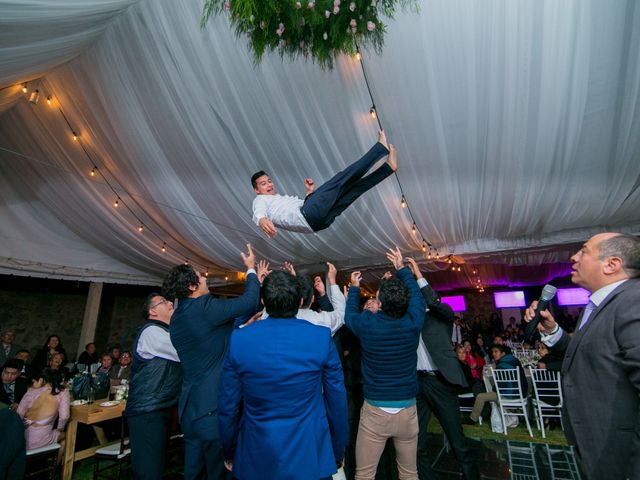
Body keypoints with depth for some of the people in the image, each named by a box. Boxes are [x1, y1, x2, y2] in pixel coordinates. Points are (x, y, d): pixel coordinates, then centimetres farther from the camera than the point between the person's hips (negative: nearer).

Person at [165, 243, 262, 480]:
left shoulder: (177, 318, 10)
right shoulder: (204, 307, -19)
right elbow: (249, 301, -20)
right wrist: (251, 270, -4)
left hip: (190, 406, 9)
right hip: (214, 405, -9)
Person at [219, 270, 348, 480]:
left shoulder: (238, 339, -14)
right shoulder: (322, 337, -16)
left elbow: (228, 407, -5)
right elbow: (337, 401, -8)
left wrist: (230, 454, 12)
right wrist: (339, 452, 9)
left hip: (256, 461, 1)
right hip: (310, 459, 0)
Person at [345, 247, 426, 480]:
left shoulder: (367, 323, -15)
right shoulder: (413, 323, -12)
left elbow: (349, 315, 9)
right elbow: (416, 294, 8)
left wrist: (354, 287, 21)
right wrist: (402, 268, 18)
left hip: (375, 411, -2)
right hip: (407, 410, 3)